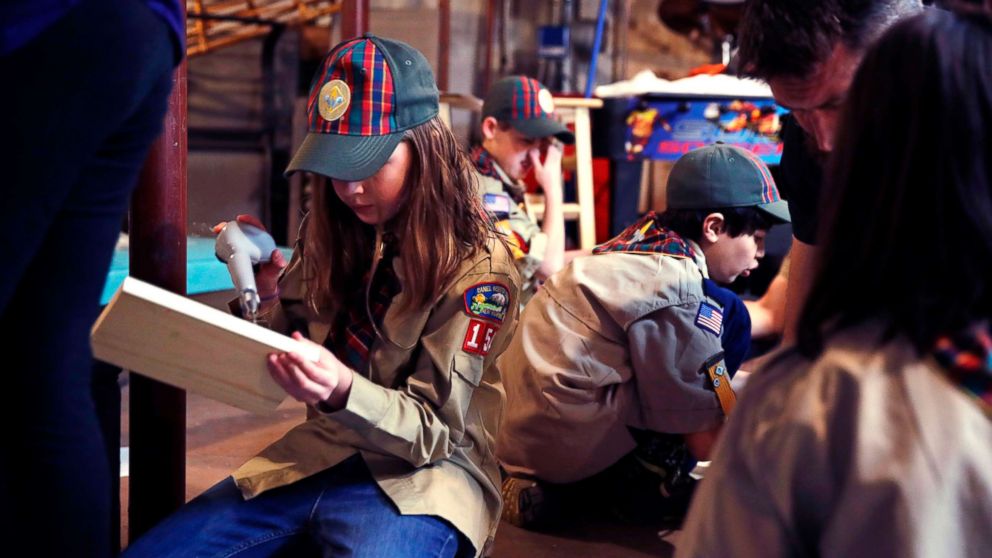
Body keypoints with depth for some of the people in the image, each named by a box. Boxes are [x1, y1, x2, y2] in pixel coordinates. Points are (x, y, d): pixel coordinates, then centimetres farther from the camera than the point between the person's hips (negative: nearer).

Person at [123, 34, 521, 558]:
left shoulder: (476, 266, -12)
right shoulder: (331, 229, 5)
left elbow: (434, 430, -13)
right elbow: (288, 339, 12)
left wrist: (343, 393, -32)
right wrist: (266, 298, -10)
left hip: (416, 476, -4)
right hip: (321, 452, 5)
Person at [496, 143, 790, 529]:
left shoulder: (646, 240, 7)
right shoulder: (677, 286, -16)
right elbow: (707, 440, -10)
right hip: (568, 447, -8)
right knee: (729, 316, -6)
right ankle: (645, 482, 2)